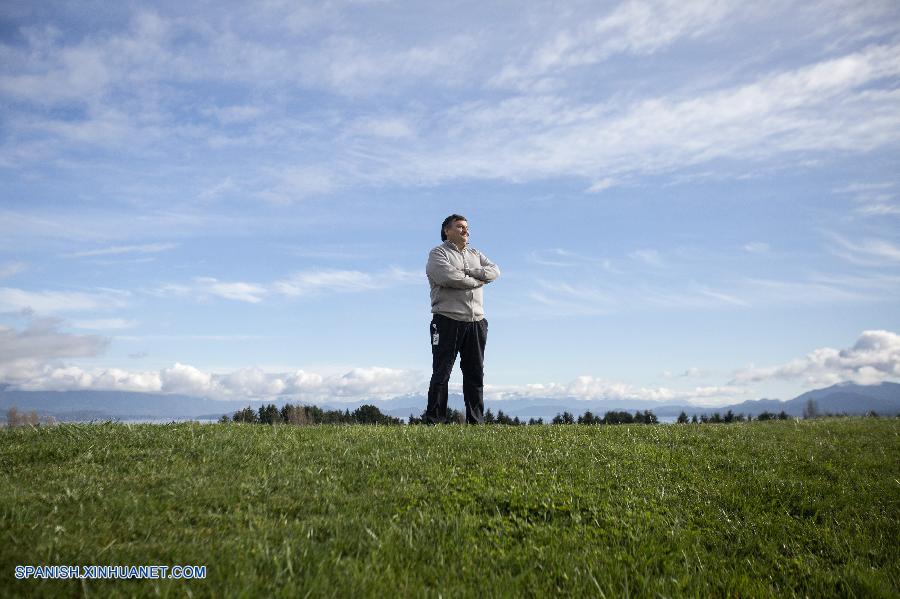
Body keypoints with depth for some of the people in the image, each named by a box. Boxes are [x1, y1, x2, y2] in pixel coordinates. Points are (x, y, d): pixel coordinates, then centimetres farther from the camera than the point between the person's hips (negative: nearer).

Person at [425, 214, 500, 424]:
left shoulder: (475, 254, 22)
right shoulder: (438, 253, 3)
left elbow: (494, 271, 4)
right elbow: (449, 277, -17)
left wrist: (467, 272, -9)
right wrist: (477, 281, -4)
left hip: (476, 322, 6)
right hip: (448, 321, -6)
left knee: (475, 373, 6)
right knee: (441, 373, -4)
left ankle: (476, 421, 12)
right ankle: (434, 421, 0)